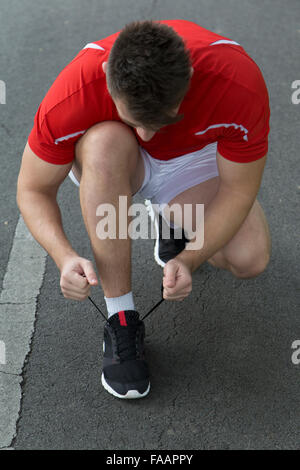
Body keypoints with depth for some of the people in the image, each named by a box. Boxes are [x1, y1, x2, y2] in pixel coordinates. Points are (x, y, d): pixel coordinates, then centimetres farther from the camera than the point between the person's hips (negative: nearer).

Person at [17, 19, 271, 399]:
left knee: (250, 259, -22)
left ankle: (175, 222, 14)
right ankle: (120, 321, -25)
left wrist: (189, 259, -36)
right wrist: (65, 257, -39)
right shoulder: (75, 94, -36)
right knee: (105, 140, -39)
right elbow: (33, 189, -22)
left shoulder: (240, 84, -36)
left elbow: (238, 190, -23)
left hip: (193, 158, 1)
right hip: (108, 160, 0)